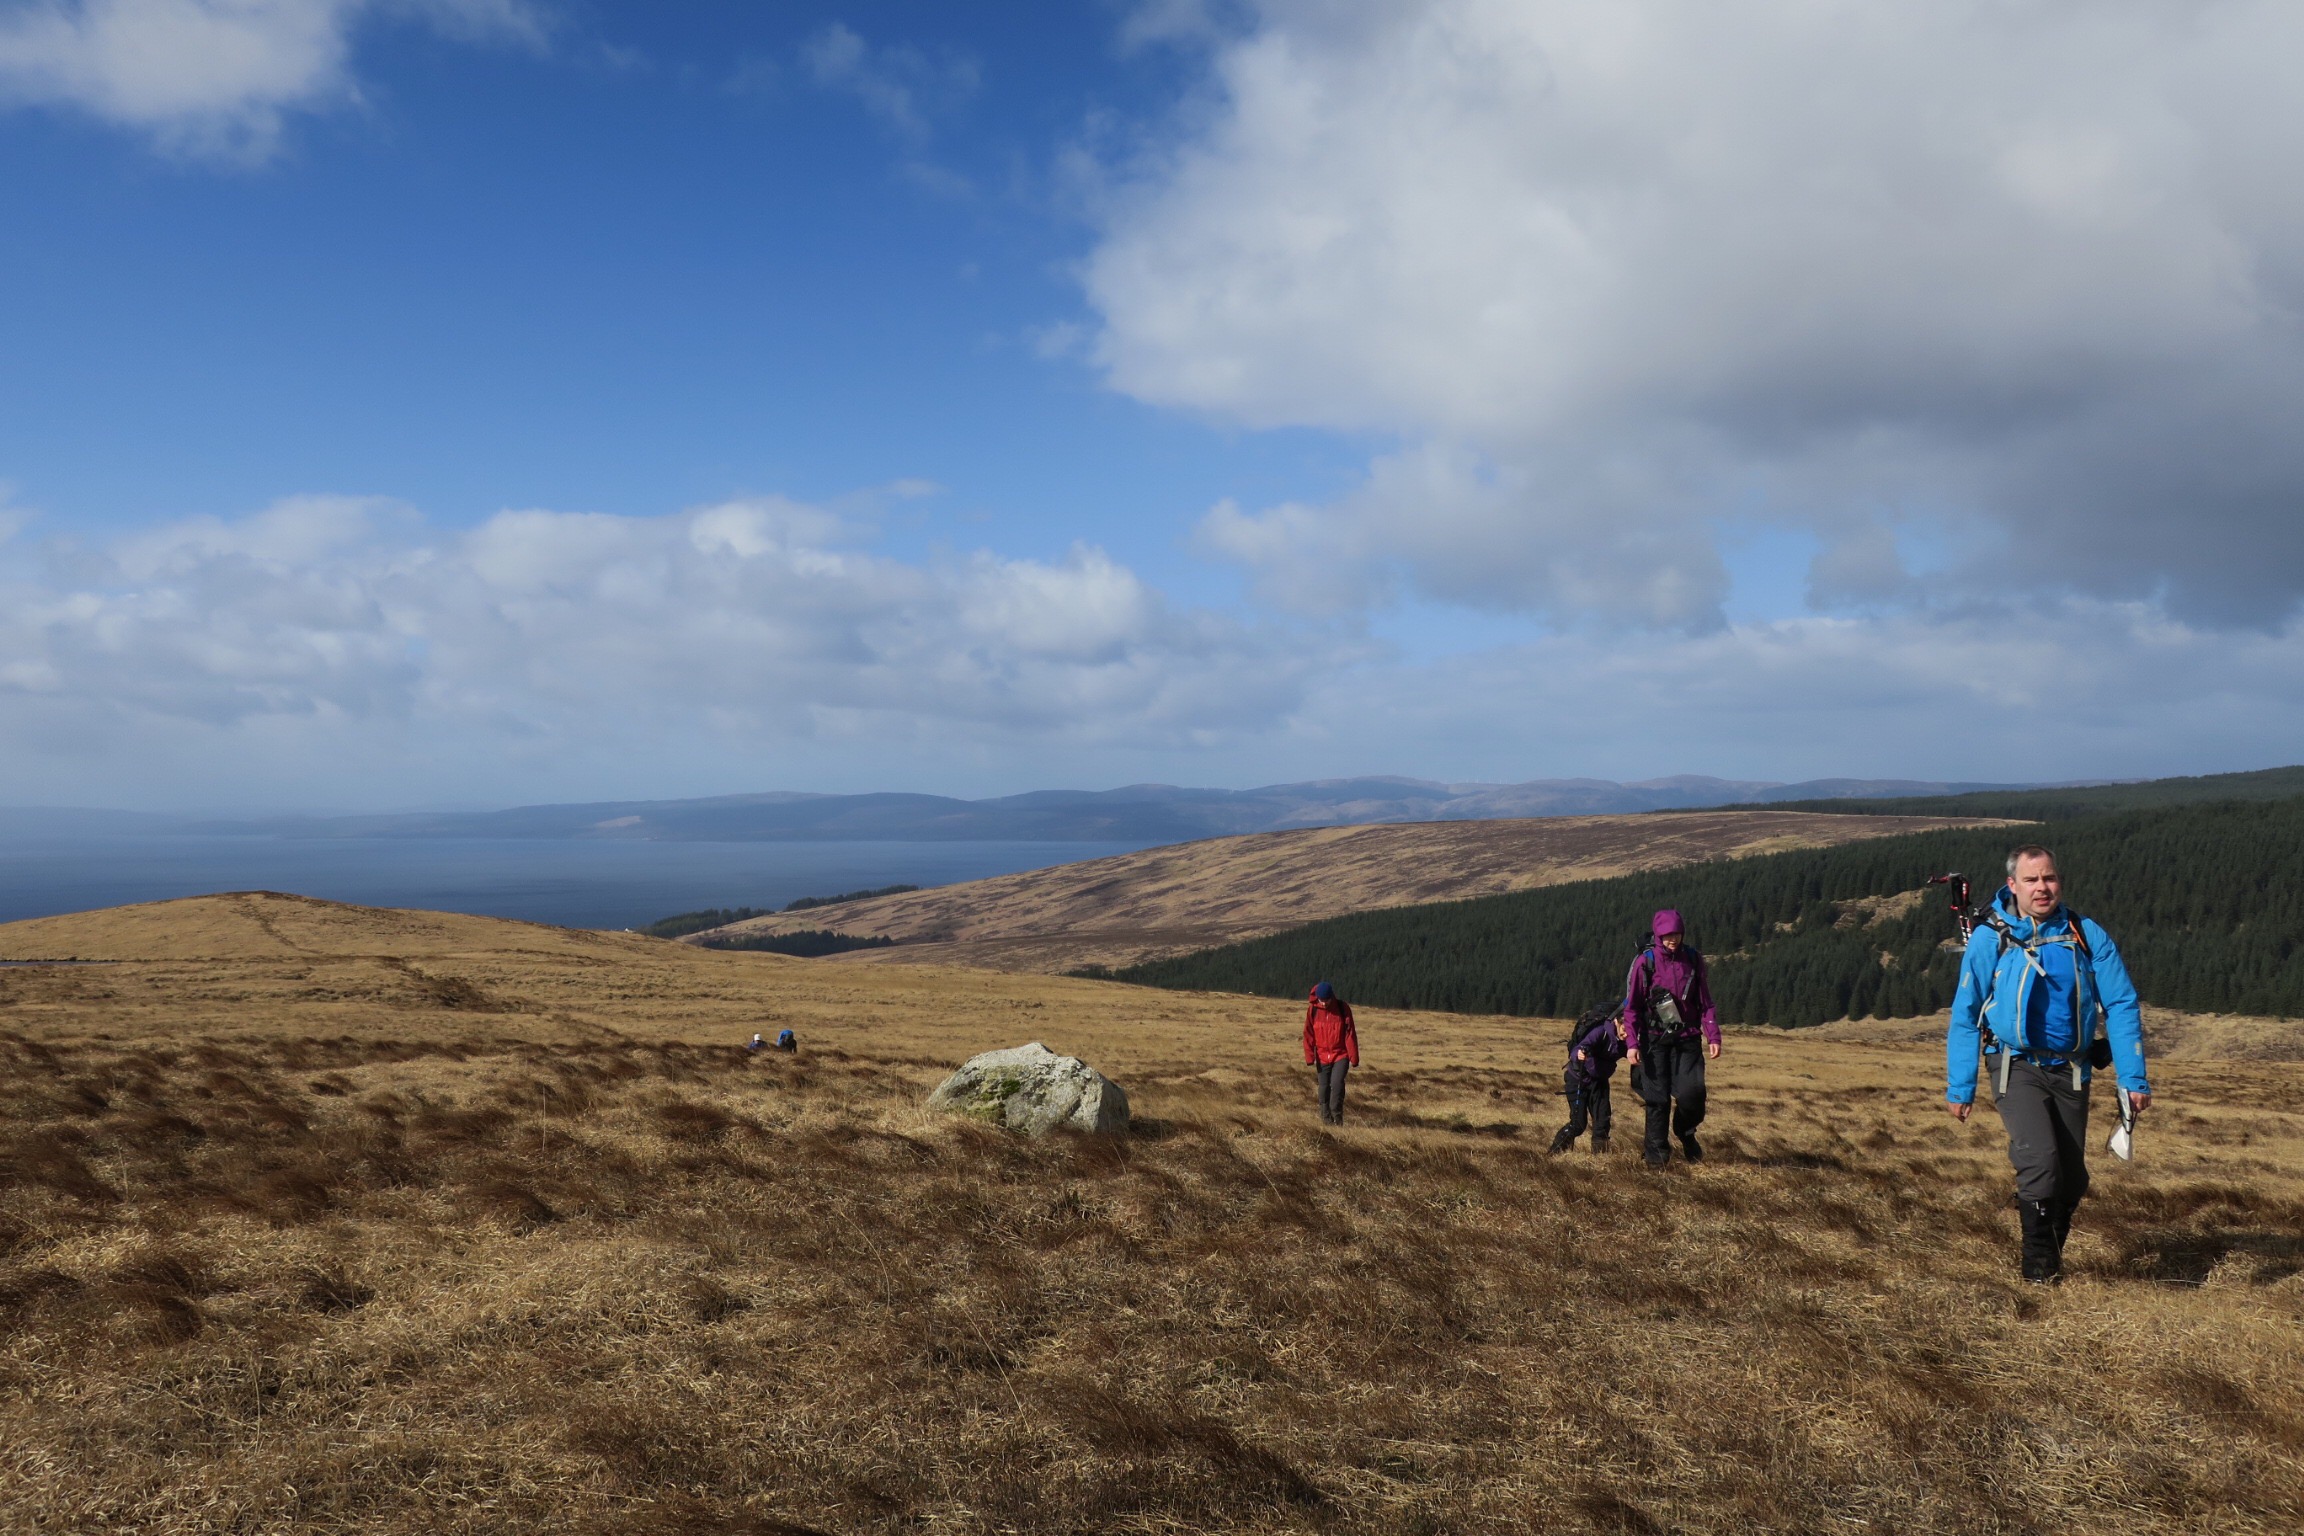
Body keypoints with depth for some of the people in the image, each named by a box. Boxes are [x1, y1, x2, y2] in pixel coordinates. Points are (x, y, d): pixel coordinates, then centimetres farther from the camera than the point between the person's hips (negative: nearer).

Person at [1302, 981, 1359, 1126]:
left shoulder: (1343, 1008, -9)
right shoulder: (1313, 1009, -5)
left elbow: (1350, 1033, -6)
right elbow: (1308, 1034, -1)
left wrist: (1353, 1058, -8)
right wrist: (1310, 1057, -7)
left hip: (1341, 1055, -2)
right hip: (1322, 1057, 2)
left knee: (1337, 1084, -18)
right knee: (1324, 1088, 4)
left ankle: (1337, 1118, -6)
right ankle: (1326, 1120, 15)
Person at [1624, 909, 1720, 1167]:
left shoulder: (1693, 959, 3)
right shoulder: (1646, 962, -5)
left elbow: (1705, 1001, 7)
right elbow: (1632, 1005, -3)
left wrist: (1713, 1036, -1)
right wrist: (1632, 1043, -10)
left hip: (1687, 1039, 2)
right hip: (1655, 1039, -1)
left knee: (1691, 1092, -10)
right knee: (1657, 1098, -1)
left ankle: (1686, 1134, 20)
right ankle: (1657, 1151, 13)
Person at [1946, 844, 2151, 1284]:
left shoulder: (2087, 935, -2)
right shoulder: (1989, 939, -6)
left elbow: (2122, 1007, 2)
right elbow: (1964, 1016, -1)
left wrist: (2133, 1078, -4)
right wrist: (1959, 1087, -2)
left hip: (2072, 1070, 3)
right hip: (2017, 1067, -3)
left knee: (2072, 1177, 10)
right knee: (2040, 1160, -21)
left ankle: (2051, 1254, 35)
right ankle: (2038, 1262, -3)